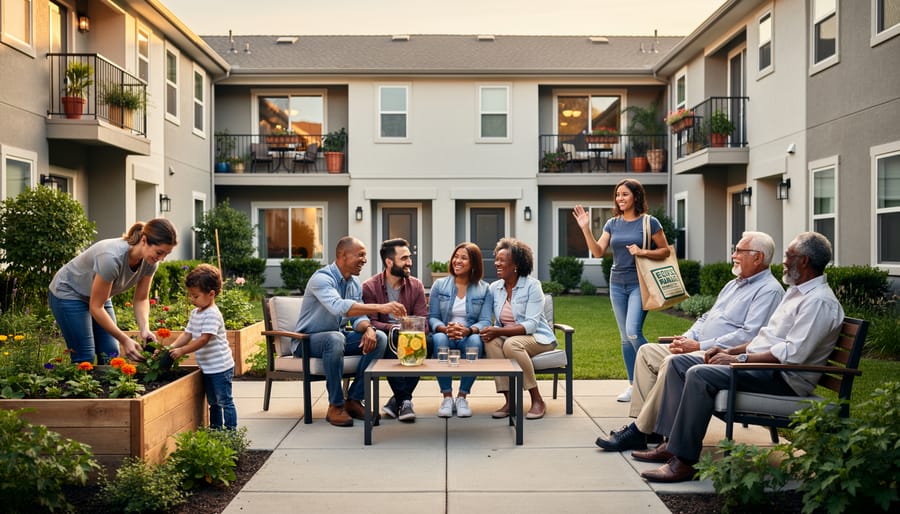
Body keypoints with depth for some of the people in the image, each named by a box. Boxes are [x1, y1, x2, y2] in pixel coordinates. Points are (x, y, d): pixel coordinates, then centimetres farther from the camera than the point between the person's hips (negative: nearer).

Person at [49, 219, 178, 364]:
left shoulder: (150, 262, -18)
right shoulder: (113, 257, -38)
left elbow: (141, 299, -6)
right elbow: (96, 307, -29)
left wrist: (145, 329, -23)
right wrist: (125, 340, -30)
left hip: (98, 297, 7)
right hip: (68, 293, -6)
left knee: (111, 354, -1)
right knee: (84, 358, -10)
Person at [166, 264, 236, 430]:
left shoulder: (212, 315, -19)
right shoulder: (195, 313, 10)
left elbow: (204, 339, -26)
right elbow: (188, 334, 8)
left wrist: (182, 351, -26)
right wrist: (172, 347, -7)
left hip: (220, 366, -9)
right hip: (207, 368, 9)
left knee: (225, 401, -1)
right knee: (213, 402, 19)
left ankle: (231, 432, 6)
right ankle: (215, 429, 30)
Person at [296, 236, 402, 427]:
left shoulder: (355, 283, 5)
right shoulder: (322, 278, -22)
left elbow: (358, 317, 6)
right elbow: (339, 307, -41)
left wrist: (368, 328, -20)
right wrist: (380, 307, -48)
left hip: (337, 337, 8)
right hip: (307, 341, -8)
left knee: (380, 338, -11)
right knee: (335, 338, -39)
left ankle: (354, 399, -6)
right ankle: (335, 406, -24)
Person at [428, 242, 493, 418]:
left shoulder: (484, 289, 7)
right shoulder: (439, 285, 9)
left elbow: (485, 321, -3)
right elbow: (432, 317, 3)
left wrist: (468, 330, -25)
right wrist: (445, 329, -20)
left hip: (469, 337, 0)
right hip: (445, 336, 0)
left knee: (475, 341, -35)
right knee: (439, 339, -35)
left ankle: (462, 397, -22)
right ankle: (447, 397, -24)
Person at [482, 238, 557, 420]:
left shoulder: (532, 285, -9)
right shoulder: (494, 288, 6)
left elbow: (531, 325, -18)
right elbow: (494, 322, 6)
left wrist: (498, 331, -28)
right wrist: (488, 330, -20)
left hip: (537, 338, -4)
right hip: (507, 337, 4)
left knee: (512, 344, -35)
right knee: (490, 342, -28)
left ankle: (537, 400, -20)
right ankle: (509, 400, -25)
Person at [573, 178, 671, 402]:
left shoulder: (649, 222, -4)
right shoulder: (612, 224, 8)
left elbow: (665, 251, -1)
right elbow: (598, 252, 0)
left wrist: (642, 252, -16)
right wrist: (586, 229, -10)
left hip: (639, 284, -5)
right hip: (617, 284, 5)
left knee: (633, 331, -18)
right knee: (625, 337, 9)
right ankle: (633, 385, 18)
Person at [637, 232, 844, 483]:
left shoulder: (820, 302, -14)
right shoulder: (796, 291, 20)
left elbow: (792, 354, -24)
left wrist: (739, 359, -19)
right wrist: (730, 351, 9)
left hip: (783, 378, -11)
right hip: (761, 365, 11)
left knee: (699, 375, -29)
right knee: (679, 363, 2)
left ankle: (683, 462, -26)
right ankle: (672, 443, -3)